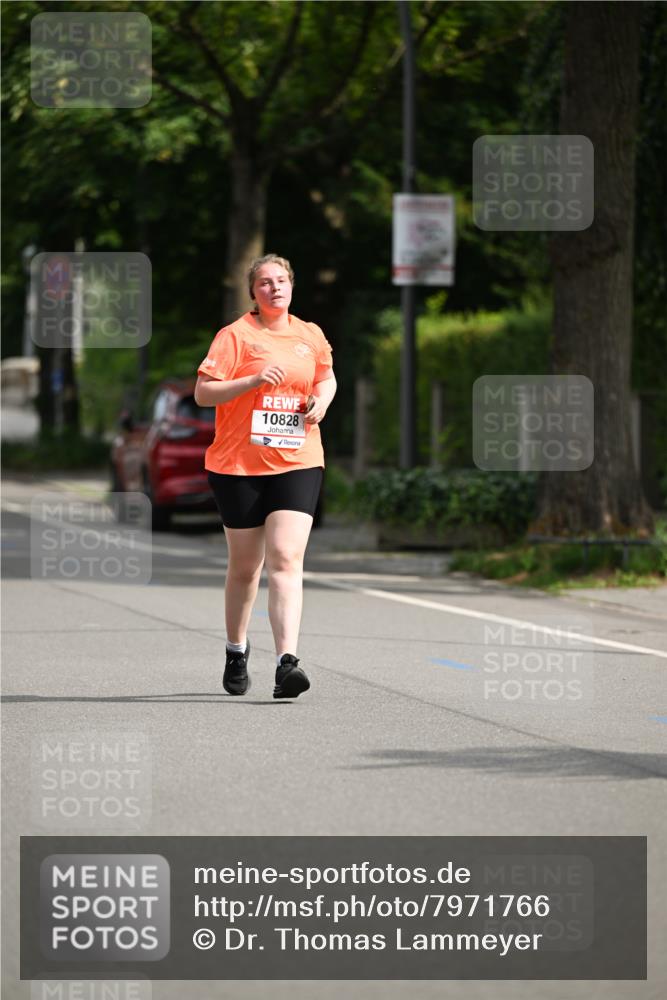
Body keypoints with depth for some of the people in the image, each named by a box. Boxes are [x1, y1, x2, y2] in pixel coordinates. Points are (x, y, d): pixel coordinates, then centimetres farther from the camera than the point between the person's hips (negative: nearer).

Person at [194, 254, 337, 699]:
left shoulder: (311, 336, 10)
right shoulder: (236, 336, -3)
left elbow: (327, 378, 28)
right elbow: (203, 393, -9)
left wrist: (322, 400, 5)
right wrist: (254, 381, -21)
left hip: (297, 463, 2)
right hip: (239, 464, -2)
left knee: (286, 561, -14)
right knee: (245, 567, 9)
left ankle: (287, 661, -23)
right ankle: (237, 651, 33)